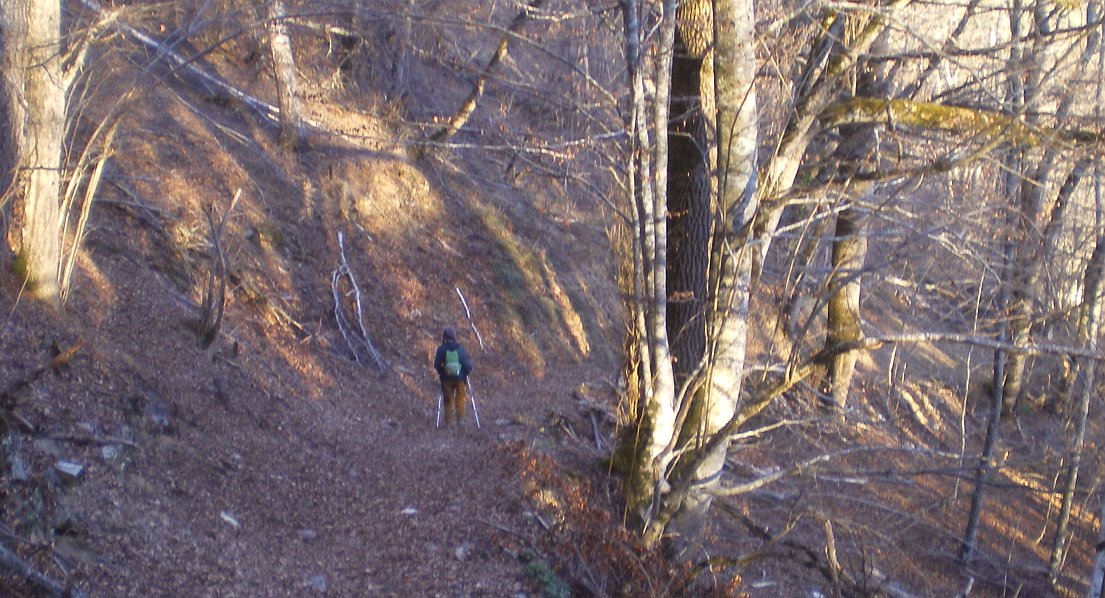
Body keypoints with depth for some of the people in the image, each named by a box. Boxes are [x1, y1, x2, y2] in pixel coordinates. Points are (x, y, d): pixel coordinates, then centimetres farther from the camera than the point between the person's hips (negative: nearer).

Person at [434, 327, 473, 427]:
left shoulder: (441, 349, -7)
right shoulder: (460, 348, -5)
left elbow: (437, 364, -7)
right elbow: (468, 363, -5)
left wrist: (441, 373, 9)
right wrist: (466, 373, 10)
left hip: (446, 378, 0)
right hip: (460, 377, 0)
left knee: (448, 400, 9)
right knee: (460, 400, 13)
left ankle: (449, 421, 6)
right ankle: (460, 419, 8)